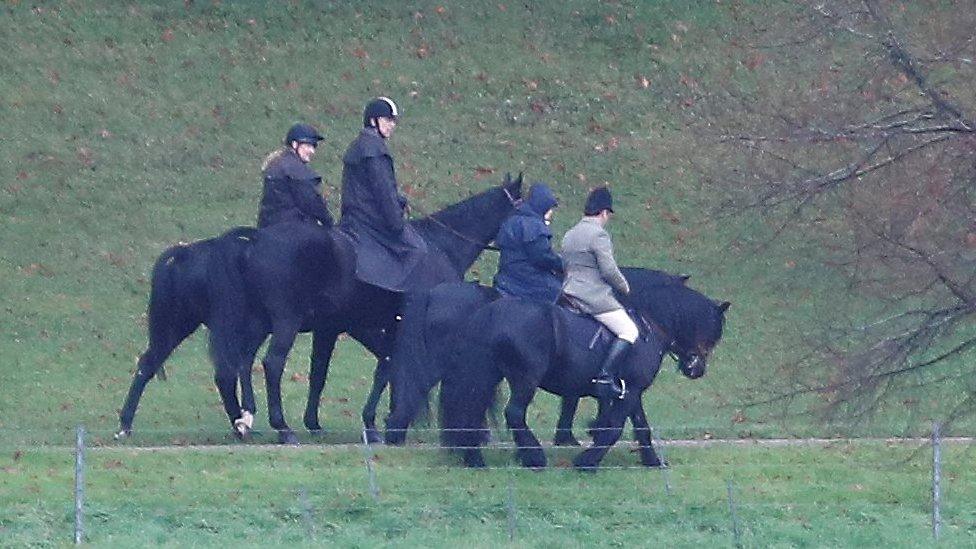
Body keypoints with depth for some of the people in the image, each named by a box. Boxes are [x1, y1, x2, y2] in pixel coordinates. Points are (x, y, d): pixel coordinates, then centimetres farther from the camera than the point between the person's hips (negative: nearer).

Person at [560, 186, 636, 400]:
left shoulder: (570, 235, 15)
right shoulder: (599, 235, -13)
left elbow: (564, 265, 22)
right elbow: (609, 270, -17)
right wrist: (624, 287, 1)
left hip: (570, 294, 9)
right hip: (595, 297, -9)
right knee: (629, 331, -8)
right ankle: (605, 376, -20)